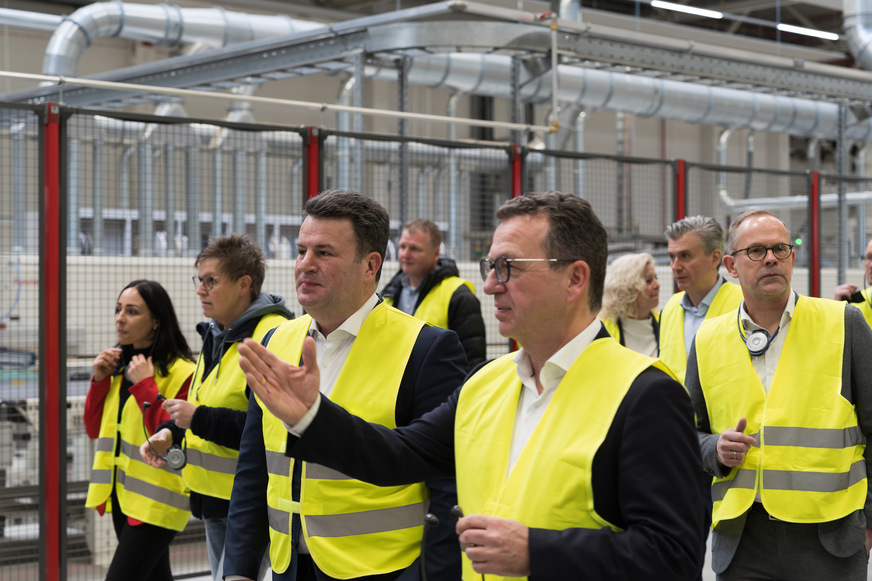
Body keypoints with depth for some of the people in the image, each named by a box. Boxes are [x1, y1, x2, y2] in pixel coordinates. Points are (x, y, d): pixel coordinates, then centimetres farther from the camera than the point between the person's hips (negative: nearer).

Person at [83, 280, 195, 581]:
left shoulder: (181, 372, -14)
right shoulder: (120, 366, 10)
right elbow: (95, 430, 12)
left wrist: (145, 386, -23)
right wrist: (100, 380, -1)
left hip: (156, 499, -8)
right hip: (122, 493, 8)